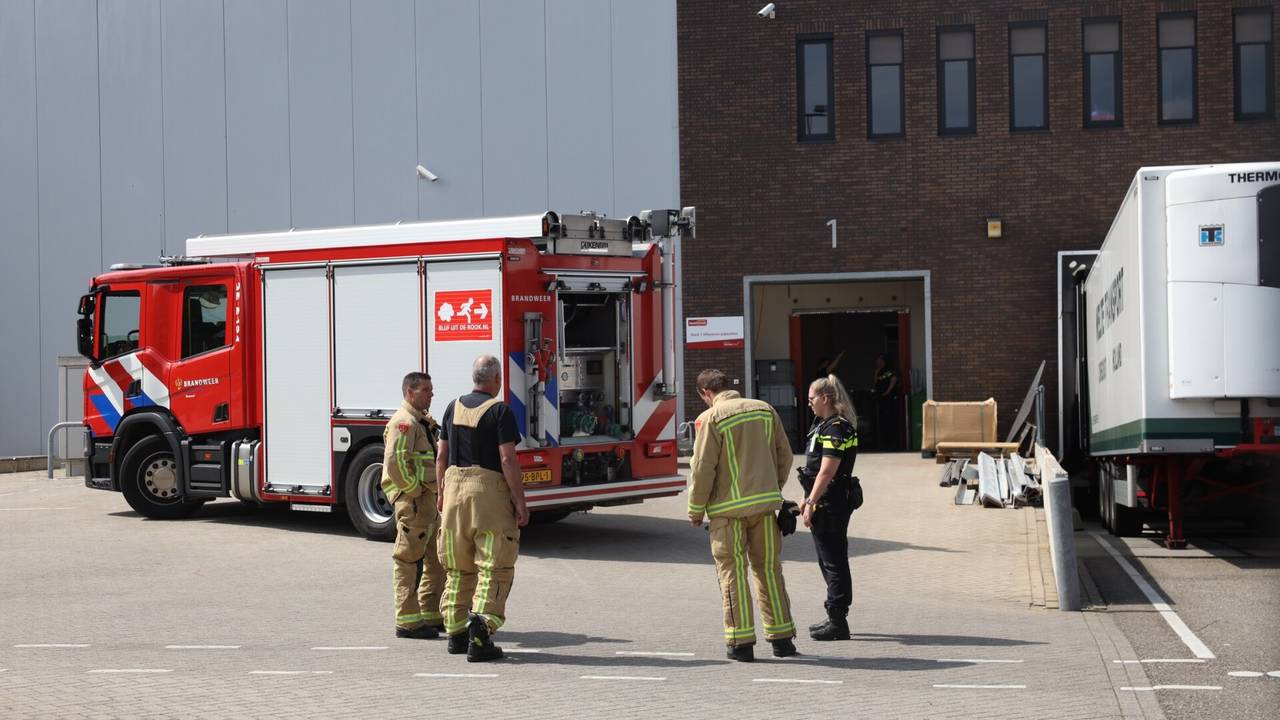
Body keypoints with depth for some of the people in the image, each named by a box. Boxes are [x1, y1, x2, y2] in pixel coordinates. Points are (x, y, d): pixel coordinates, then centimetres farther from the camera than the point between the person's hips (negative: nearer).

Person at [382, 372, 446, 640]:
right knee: (409, 561, -6)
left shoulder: (423, 423, 19)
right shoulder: (404, 422, -13)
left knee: (437, 560, 14)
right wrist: (414, 491, -19)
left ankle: (432, 616, 22)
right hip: (413, 500, -10)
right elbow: (395, 462, -24)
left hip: (429, 501, 11)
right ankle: (408, 622, -2)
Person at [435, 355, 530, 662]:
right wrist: (520, 502, -11)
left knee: (458, 568, 16)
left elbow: (441, 456, 11)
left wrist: (442, 493, 21)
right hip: (489, 491, -6)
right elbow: (508, 459, -15)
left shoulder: (454, 407, 9)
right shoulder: (500, 411, -9)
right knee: (493, 567, -3)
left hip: (455, 487, 6)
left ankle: (456, 633, 20)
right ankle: (480, 636, -15)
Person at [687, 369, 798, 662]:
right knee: (768, 568, 13)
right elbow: (785, 454, 10)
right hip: (765, 503, 4)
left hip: (728, 508, -4)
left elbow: (703, 468, -10)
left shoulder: (711, 418, -8)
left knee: (732, 571, 3)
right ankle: (781, 637, 16)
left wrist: (696, 510, 0)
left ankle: (741, 642, 1)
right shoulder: (764, 410, 7)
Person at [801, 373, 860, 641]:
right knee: (829, 561, 16)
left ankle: (837, 623, 0)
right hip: (828, 502, 11)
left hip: (831, 504, -11)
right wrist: (807, 498, 23)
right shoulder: (825, 425, 15)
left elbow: (826, 472, -21)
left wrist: (811, 503, -22)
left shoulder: (836, 429, -17)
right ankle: (835, 618, 25)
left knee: (833, 562, -5)